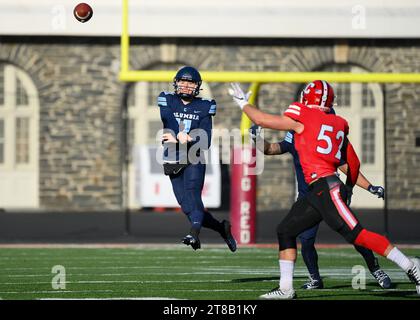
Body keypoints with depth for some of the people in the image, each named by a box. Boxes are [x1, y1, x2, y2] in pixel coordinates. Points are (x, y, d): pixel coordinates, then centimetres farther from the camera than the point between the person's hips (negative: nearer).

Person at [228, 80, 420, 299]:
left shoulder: (301, 118, -2)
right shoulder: (337, 124, 18)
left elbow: (261, 120, 5)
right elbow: (354, 163, 22)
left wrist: (243, 103, 22)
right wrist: (348, 189, 37)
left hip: (326, 188, -9)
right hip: (317, 192, 9)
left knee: (356, 235, -13)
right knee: (285, 231, 13)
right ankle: (286, 289, 12)